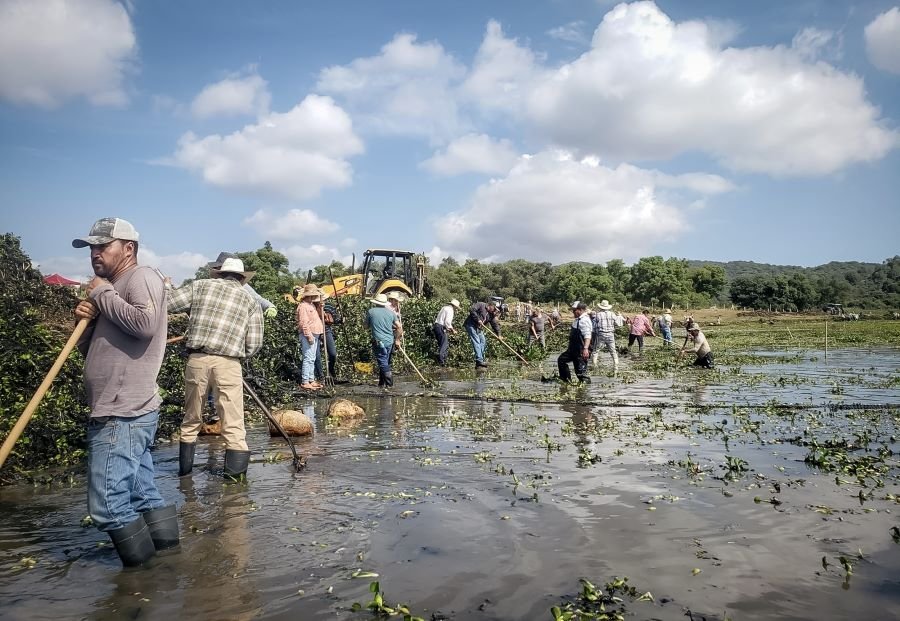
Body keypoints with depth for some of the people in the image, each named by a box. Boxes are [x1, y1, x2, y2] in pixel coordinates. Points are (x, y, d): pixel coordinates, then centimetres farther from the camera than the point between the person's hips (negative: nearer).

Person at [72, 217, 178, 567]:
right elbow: (91, 351, 23)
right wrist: (86, 322, 3)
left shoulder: (142, 277, -5)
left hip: (124, 415, -10)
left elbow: (145, 323, -25)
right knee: (143, 497, 11)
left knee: (107, 504, -10)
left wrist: (103, 294, -12)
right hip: (118, 414, 10)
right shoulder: (113, 290, 23)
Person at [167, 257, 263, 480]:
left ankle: (184, 467, 27)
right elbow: (254, 344, 6)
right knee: (233, 422, 3)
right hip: (228, 364, -1)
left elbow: (166, 304, 6)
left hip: (197, 359, 2)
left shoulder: (201, 286, 11)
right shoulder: (250, 300, 12)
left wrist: (192, 310, 24)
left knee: (191, 419, 17)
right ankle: (236, 471, 2)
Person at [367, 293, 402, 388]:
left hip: (378, 341, -4)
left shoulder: (370, 312, 0)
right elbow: (398, 327, 6)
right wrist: (396, 338, 17)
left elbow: (367, 326, 12)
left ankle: (389, 383, -9)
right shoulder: (391, 312, 7)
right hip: (389, 341, 4)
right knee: (385, 362, 14)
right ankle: (382, 383, 20)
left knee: (383, 363, -2)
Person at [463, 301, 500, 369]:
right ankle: (479, 360, -20)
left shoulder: (491, 315, 14)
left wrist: (498, 334, -1)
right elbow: (471, 309, -19)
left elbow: (495, 324, 11)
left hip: (479, 328, 9)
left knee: (483, 342, 5)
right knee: (476, 342, -15)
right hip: (471, 325, -9)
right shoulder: (481, 305, -6)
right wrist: (478, 319, -21)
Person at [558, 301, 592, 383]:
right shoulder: (578, 319, 14)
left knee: (581, 370, -8)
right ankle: (566, 380, 25)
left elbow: (587, 336, -29)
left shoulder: (584, 320, -18)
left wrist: (586, 349, -39)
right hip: (573, 349, 11)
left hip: (581, 351, -11)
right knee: (561, 360, 19)